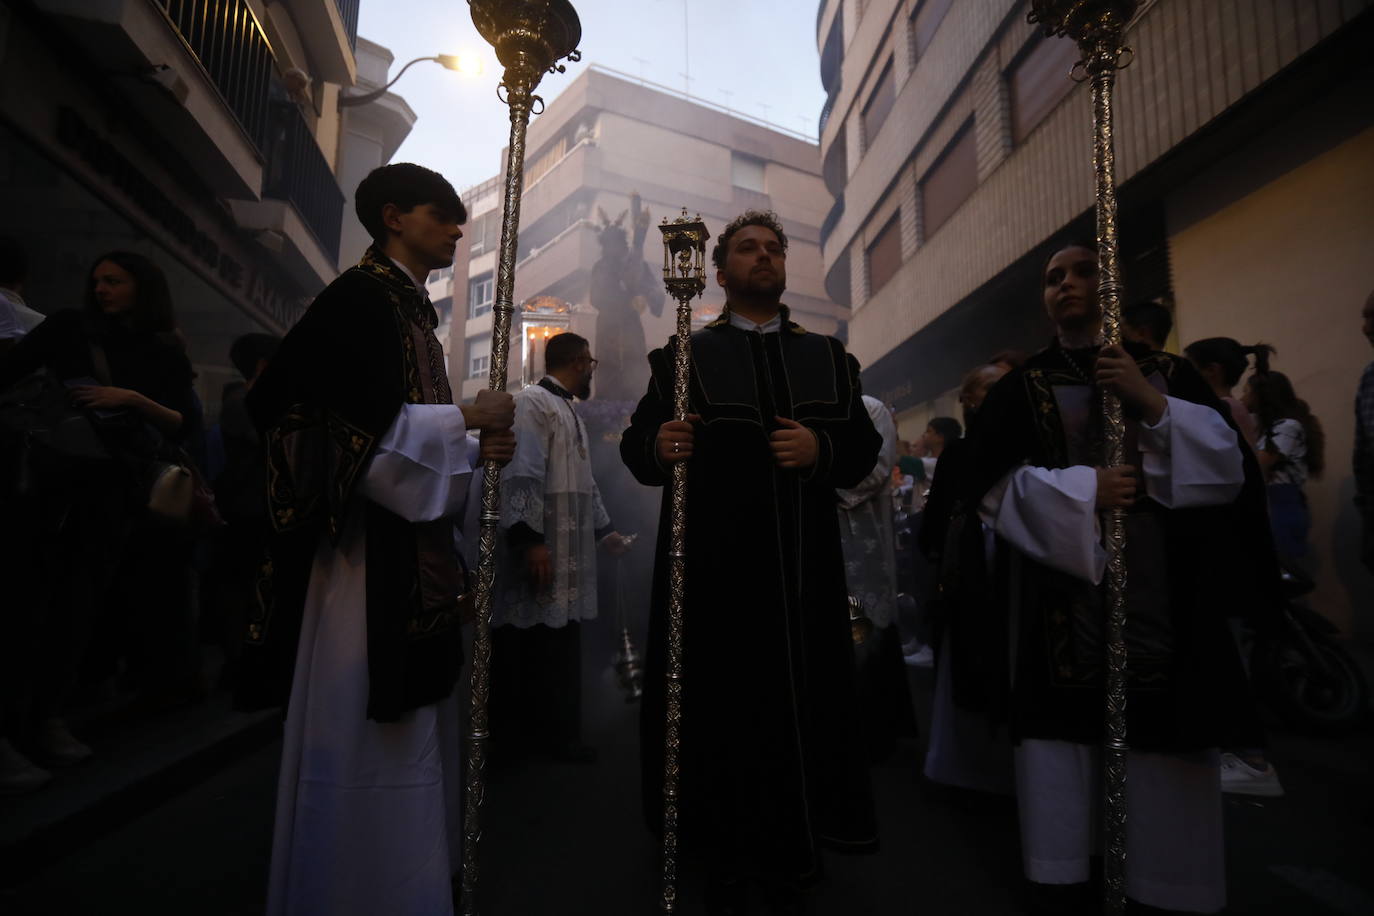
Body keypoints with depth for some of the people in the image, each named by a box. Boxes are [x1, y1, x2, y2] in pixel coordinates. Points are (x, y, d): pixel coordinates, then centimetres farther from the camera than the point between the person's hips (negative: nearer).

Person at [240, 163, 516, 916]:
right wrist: (466, 418, -13)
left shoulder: (413, 309, 19)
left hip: (417, 540, 10)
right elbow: (354, 423, -18)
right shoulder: (360, 296, -7)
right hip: (371, 541, -9)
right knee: (366, 729, -1)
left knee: (408, 724, 16)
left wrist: (479, 446, 3)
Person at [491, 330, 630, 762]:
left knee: (559, 645, 12)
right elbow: (521, 475, -19)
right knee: (528, 646, -1)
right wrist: (529, 538, -24)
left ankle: (553, 733, 22)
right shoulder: (532, 403, -9)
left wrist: (604, 529, 28)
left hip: (569, 555, 9)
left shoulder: (570, 412, 21)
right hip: (540, 550, -9)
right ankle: (514, 734, 12)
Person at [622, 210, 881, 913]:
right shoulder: (683, 356, 9)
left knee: (800, 700, 4)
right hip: (712, 565, -2)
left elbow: (864, 446, 11)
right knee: (718, 703, 2)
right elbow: (636, 447, 2)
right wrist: (659, 448, -20)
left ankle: (789, 859, 25)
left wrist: (821, 449, -10)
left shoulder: (827, 358, 16)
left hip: (802, 565, 2)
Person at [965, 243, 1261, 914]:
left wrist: (1151, 404, -10)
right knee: (1062, 731, -3)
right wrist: (1083, 489, -13)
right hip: (1061, 594, -1)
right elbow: (989, 484, -2)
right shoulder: (1017, 389, 8)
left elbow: (1235, 470, 2)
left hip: (1164, 595, 1)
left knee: (1165, 744, 0)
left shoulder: (1170, 374, 12)